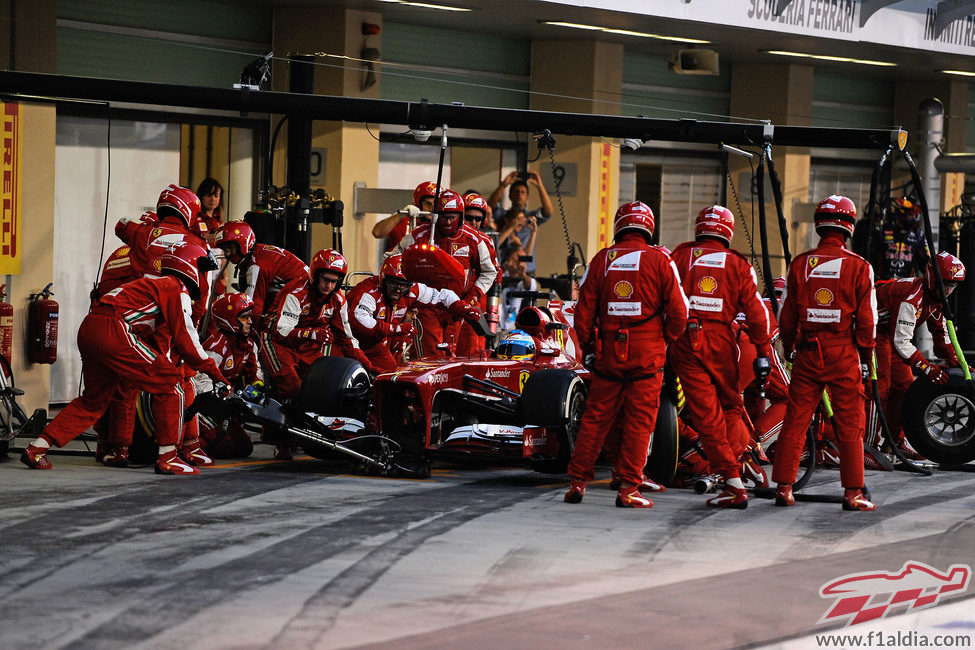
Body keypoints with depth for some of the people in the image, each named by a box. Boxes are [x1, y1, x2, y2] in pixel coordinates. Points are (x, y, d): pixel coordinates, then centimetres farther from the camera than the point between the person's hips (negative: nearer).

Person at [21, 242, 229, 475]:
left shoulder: (155, 283, 31)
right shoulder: (176, 288, 2)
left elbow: (162, 339, 31)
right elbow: (184, 336, -4)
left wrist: (163, 367, 28)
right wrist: (211, 369, 4)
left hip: (87, 330, 10)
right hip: (111, 331, -10)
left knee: (94, 400, 23)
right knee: (169, 384, -2)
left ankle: (37, 449, 20)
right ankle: (167, 458, -2)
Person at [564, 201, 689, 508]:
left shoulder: (601, 260, 4)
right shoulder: (660, 261, -1)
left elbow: (584, 312, 5)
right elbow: (678, 312, -2)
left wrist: (588, 348, 17)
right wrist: (665, 340, 15)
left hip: (608, 353, 2)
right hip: (648, 355, -2)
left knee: (595, 418, 9)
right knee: (639, 422, 2)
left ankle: (577, 482, 9)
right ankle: (628, 488, -2)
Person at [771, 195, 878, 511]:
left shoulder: (799, 264, 2)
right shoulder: (858, 266, -6)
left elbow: (787, 316, 7)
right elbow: (867, 319, -4)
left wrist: (789, 349, 19)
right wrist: (866, 355, 7)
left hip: (807, 352, 2)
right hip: (843, 354, -2)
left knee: (795, 422, 8)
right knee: (849, 425, 3)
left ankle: (784, 487, 9)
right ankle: (853, 493, 4)